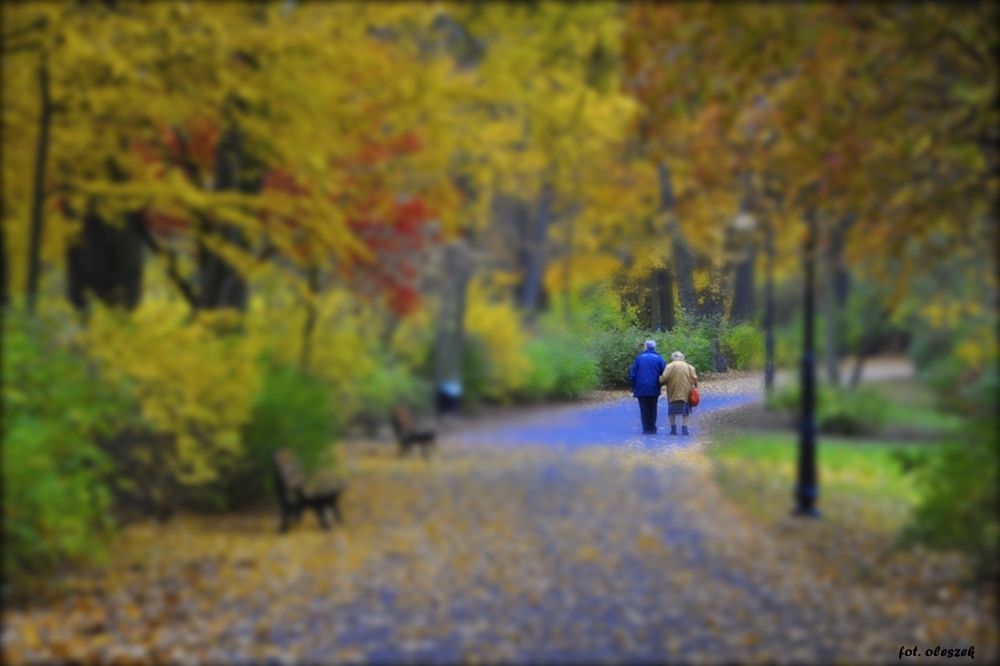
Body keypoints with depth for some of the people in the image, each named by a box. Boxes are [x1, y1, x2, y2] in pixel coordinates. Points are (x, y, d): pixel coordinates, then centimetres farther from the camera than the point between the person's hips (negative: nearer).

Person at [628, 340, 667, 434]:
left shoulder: (639, 358, 0)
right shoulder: (659, 358, -1)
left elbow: (632, 374, 0)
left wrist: (634, 387, 9)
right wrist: (660, 384, 12)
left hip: (641, 389, -1)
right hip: (654, 389, 1)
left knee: (644, 409, 4)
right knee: (653, 409, 11)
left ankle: (646, 429, -1)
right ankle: (652, 428, 9)